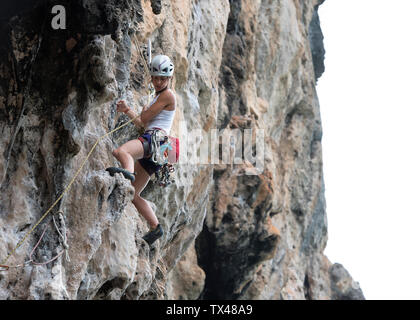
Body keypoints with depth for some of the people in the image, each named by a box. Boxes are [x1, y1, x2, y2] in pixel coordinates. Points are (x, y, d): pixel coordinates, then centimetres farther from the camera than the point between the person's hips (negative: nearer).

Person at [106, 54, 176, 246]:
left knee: (121, 151, -40)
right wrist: (127, 110, 26)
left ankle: (128, 172, -72)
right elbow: (142, 123, 36)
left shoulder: (167, 95, 1)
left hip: (154, 139, -10)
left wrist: (144, 111, 19)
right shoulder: (158, 97, 30)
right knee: (133, 195, 8)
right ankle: (155, 227, 6)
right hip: (150, 145, 10)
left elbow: (144, 119, -2)